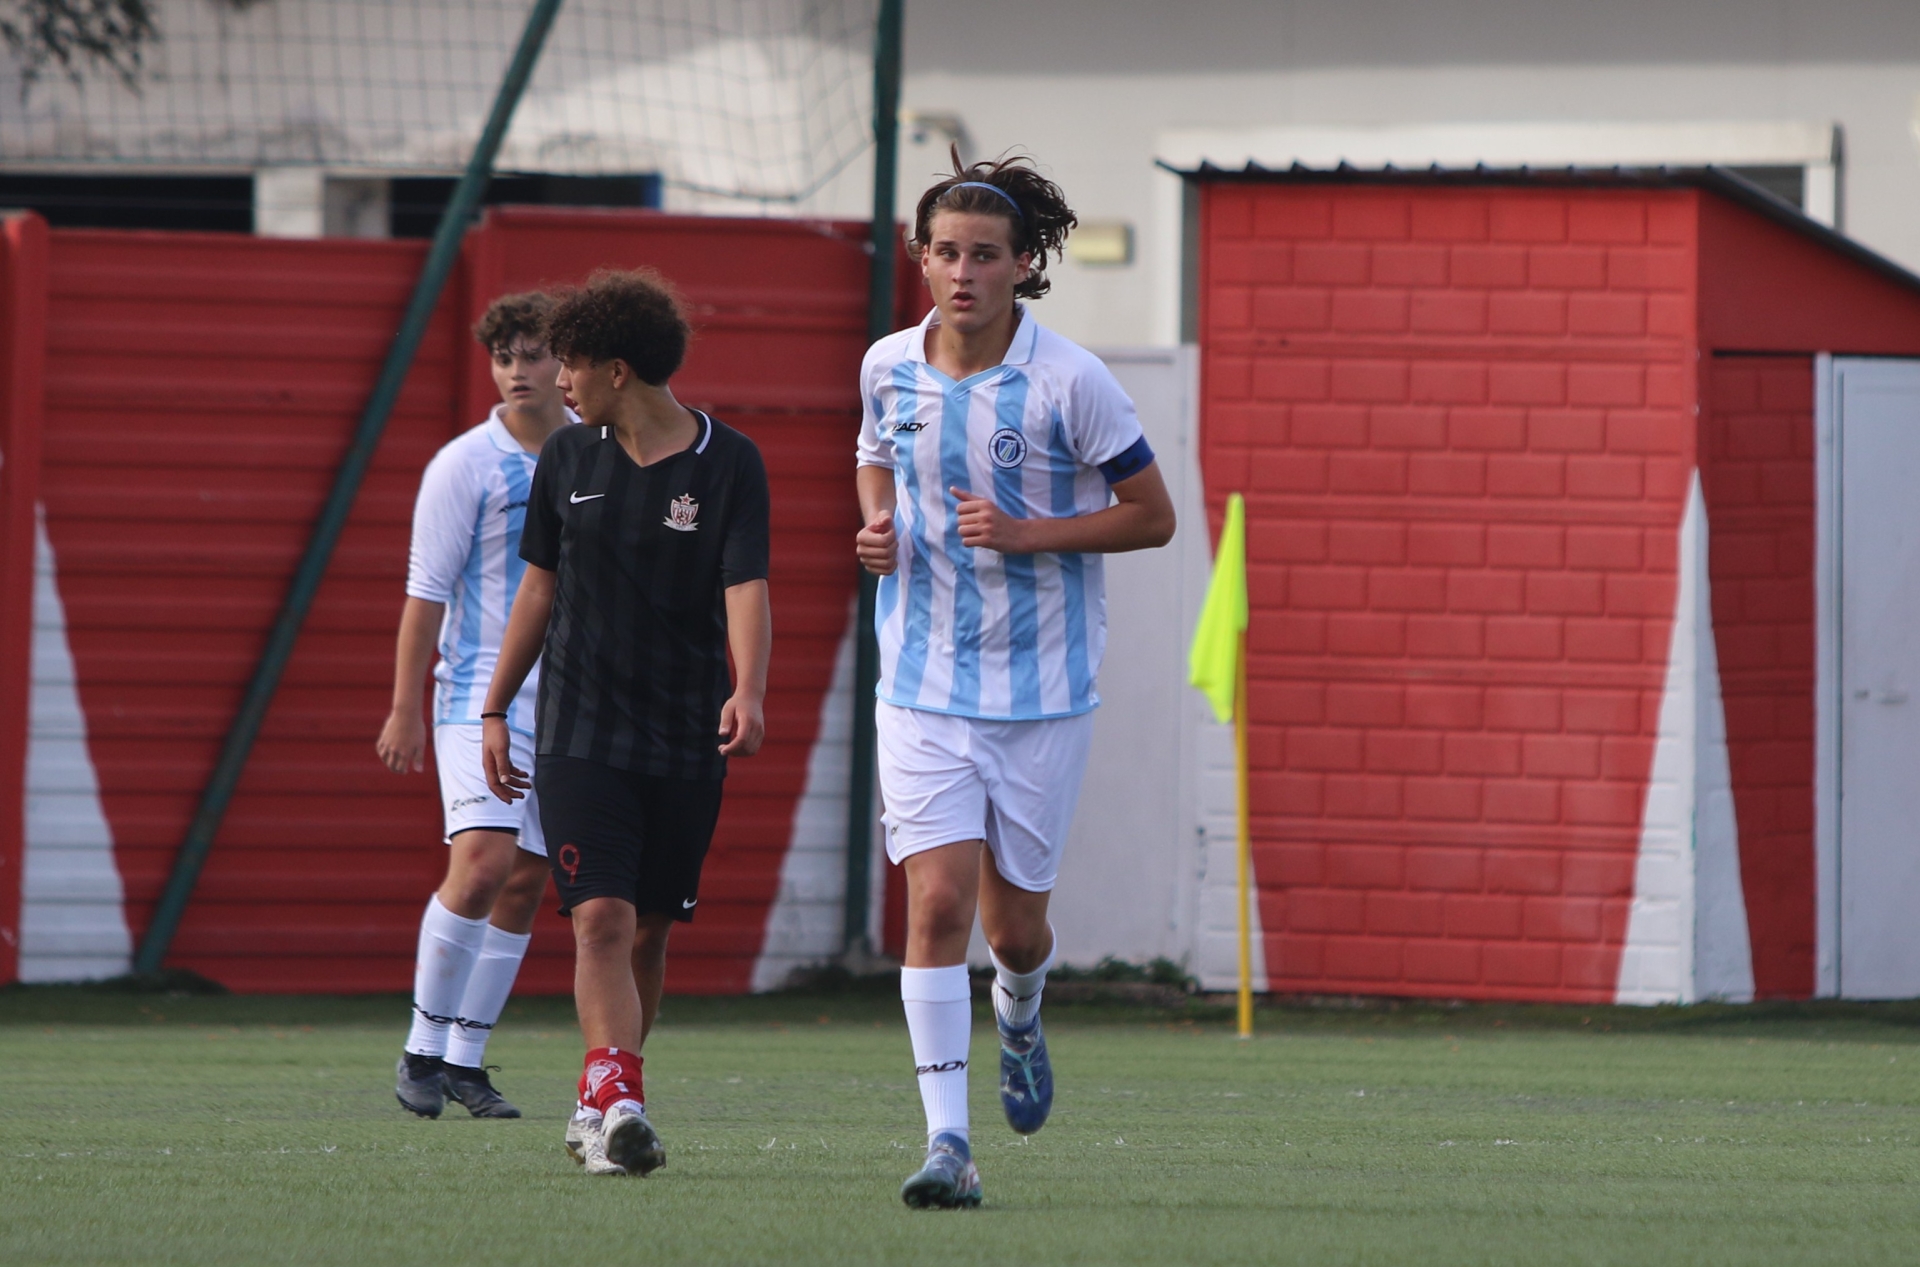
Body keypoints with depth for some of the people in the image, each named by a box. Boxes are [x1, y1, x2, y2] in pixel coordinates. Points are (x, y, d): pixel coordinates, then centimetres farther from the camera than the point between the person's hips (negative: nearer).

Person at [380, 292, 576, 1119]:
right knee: (481, 862, -20)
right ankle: (423, 1047, -9)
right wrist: (405, 709, -10)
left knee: (525, 883, 4)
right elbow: (425, 593, -6)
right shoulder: (463, 466, -6)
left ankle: (466, 1060, 12)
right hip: (480, 698, -5)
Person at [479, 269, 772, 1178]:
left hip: (687, 742, -1)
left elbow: (746, 588, -13)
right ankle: (616, 1102, -24)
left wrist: (748, 692, -30)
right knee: (602, 918, -15)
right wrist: (495, 709, 15)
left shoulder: (728, 464, -3)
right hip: (579, 731, 1)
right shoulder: (568, 459, 6)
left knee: (649, 933, 8)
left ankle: (599, 1106, 23)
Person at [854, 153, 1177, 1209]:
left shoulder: (1070, 381, -11)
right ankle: (947, 1141, -13)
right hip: (921, 683, 2)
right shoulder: (889, 367, 0)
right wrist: (876, 525, -1)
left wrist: (1028, 533, -18)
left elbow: (1152, 517, -5)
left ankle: (1019, 1025, 44)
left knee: (1014, 923, 7)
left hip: (1042, 690, -1)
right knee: (937, 899, -13)